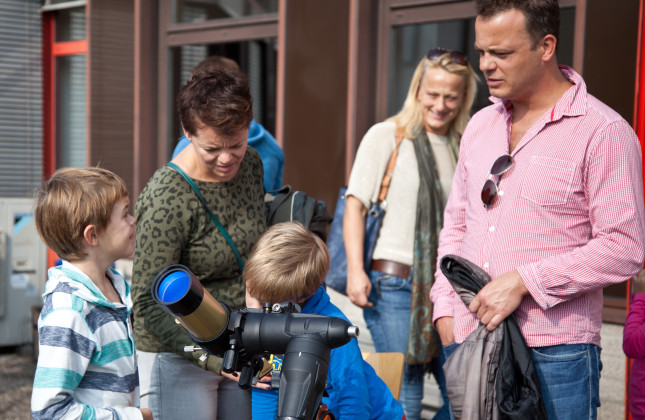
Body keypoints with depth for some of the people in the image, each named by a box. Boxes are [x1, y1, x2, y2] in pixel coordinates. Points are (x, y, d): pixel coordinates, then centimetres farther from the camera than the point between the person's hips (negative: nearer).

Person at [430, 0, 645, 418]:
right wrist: (445, 307, 9)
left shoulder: (602, 131, -8)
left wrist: (523, 280, -16)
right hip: (469, 345, 6)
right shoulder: (480, 125, 13)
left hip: (554, 355, -5)